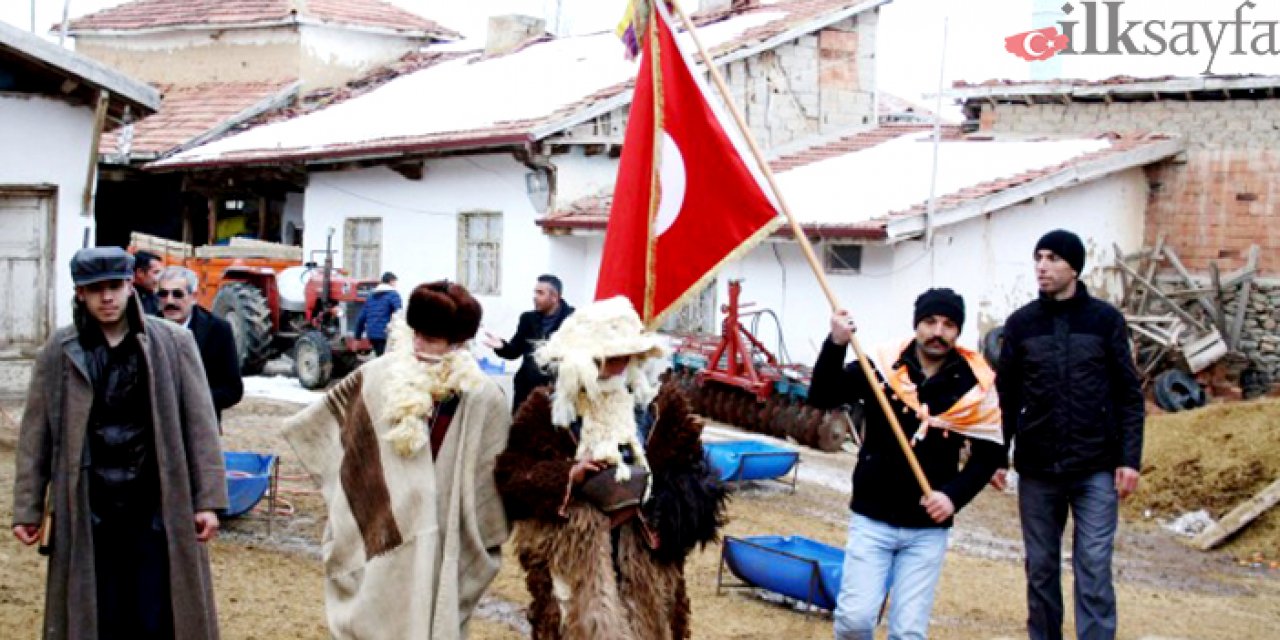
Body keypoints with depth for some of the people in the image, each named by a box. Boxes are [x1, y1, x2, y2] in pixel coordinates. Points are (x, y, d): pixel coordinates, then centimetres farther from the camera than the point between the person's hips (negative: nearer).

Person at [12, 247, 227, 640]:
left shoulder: (173, 343, -2)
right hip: (88, 512, 1)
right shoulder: (60, 352, 1)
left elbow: (200, 425, -1)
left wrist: (207, 500, -5)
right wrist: (28, 509, 4)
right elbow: (36, 434, 6)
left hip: (158, 508, -1)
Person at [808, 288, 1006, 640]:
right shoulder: (881, 365, -6)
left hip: (928, 530, 0)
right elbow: (822, 397, -10)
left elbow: (989, 452, 3)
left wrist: (954, 495, -12)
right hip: (871, 519, 0)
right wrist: (836, 344, -25)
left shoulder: (975, 384, -5)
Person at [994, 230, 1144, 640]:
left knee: (1093, 568, -5)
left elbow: (1129, 395, 1)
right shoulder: (1021, 323, 4)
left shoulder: (1105, 320, 0)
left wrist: (1129, 459, -6)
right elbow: (1006, 397, 9)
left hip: (1095, 469, -2)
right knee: (1040, 568, 9)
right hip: (1037, 470, 2)